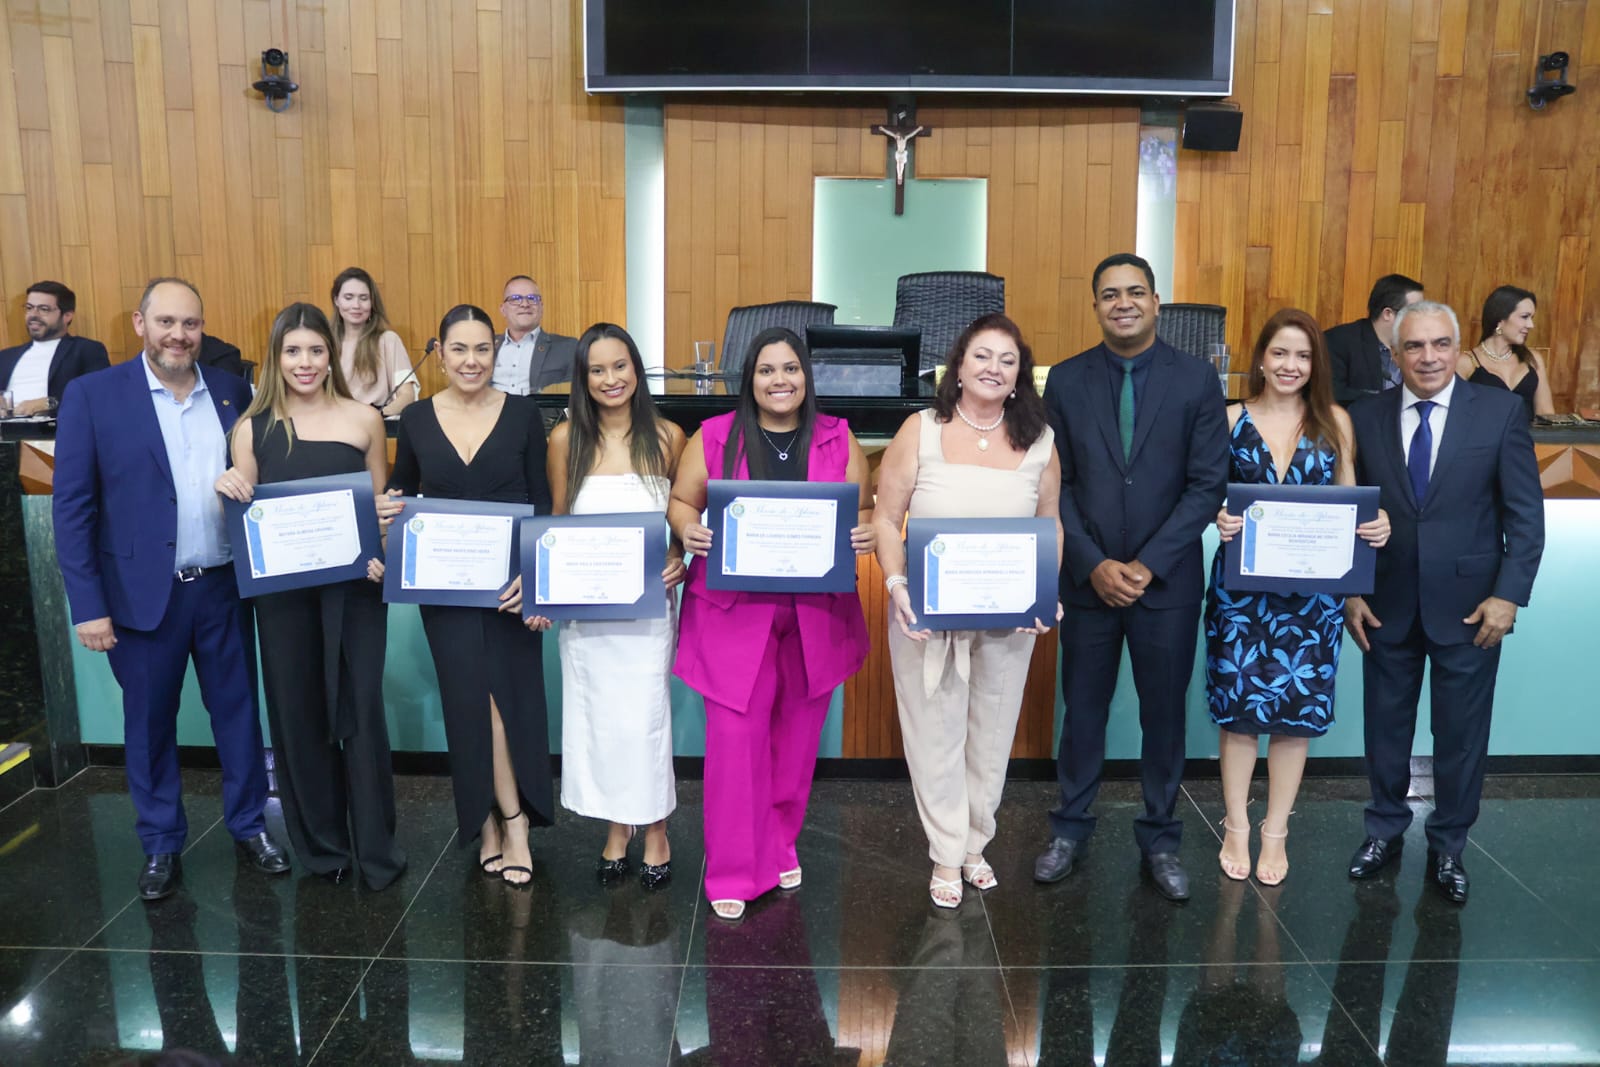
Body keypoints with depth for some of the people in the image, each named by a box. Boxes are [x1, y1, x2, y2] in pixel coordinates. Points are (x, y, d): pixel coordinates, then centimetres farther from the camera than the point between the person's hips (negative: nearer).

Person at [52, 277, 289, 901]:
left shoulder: (232, 392, 4)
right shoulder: (92, 395, -5)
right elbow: (72, 507, -6)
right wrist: (87, 605, -10)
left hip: (223, 587, 2)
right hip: (143, 593, -2)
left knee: (238, 711, 12)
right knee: (149, 725, 11)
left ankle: (249, 827, 29)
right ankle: (161, 846, 28)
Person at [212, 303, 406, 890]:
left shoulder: (364, 419, 1)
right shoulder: (252, 427, 3)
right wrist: (228, 492, -14)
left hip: (354, 585, -1)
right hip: (283, 590, 1)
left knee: (360, 711, 2)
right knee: (298, 714, 9)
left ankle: (377, 849, 15)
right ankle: (321, 845, 24)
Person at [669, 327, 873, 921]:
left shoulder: (837, 439, 5)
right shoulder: (714, 437, 1)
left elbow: (863, 511, 9)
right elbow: (681, 502, 6)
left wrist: (867, 532, -14)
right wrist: (687, 530, -16)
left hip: (815, 615, 2)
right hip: (734, 611, -2)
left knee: (797, 738, 12)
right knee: (735, 739, -3)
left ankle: (780, 846, 34)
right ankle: (732, 873, 12)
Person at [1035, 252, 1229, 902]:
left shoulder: (1197, 381, -2)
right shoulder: (1067, 380, 1)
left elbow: (1208, 484, -5)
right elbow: (1057, 482, 0)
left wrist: (1148, 565, -12)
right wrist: (1096, 565, -11)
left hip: (1167, 582, 0)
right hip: (1087, 578, 1)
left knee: (1164, 713, 10)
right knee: (1083, 708, 11)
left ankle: (1160, 841, 26)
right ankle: (1070, 830, 27)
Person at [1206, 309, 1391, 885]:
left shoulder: (1335, 421, 4)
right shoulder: (1232, 420, 1)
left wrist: (1374, 525, -12)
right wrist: (1220, 519, -17)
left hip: (1312, 586, 1)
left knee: (1297, 708, 5)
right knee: (1238, 704, 3)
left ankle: (1275, 832, 22)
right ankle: (1236, 827, 21)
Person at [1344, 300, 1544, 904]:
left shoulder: (1501, 411, -5)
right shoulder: (1366, 417, 0)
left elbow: (1525, 513, -5)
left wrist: (1508, 594, -12)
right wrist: (1350, 592, -1)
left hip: (1469, 604, -1)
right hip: (1387, 604, 2)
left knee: (1461, 735, 9)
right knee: (1385, 726, 13)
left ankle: (1448, 847, 28)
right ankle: (1385, 831, 33)